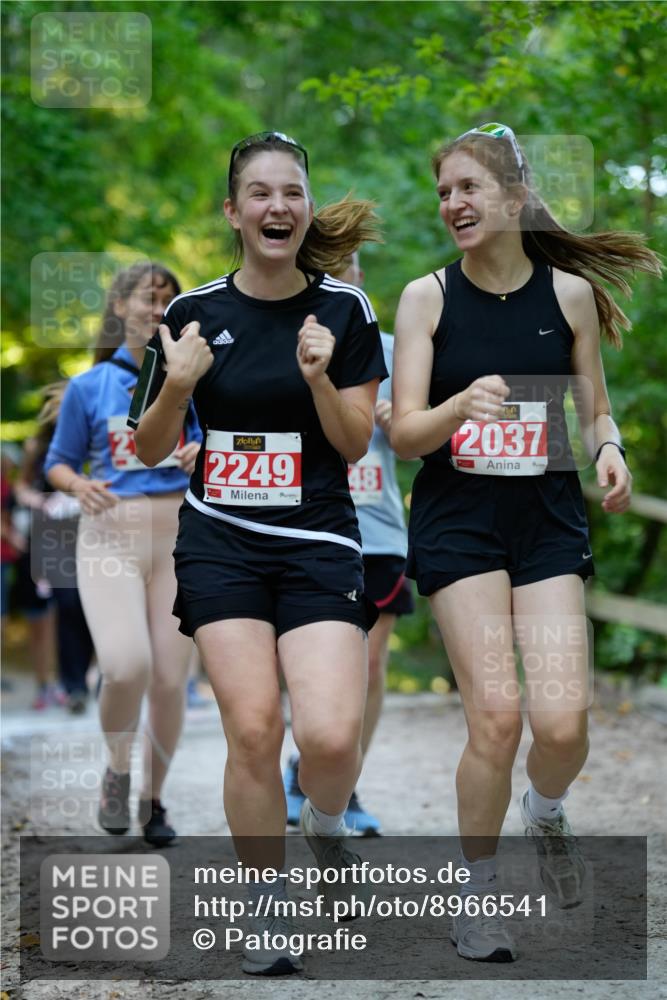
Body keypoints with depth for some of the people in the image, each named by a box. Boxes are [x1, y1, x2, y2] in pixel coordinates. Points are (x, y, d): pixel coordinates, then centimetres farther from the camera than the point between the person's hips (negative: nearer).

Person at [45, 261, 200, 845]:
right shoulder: (89, 387, 4)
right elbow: (58, 463, 11)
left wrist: (203, 458, -9)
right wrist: (80, 486, -11)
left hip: (178, 542, 2)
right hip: (109, 541, -2)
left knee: (170, 681, 0)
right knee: (126, 666, -22)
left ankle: (154, 797, 21)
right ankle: (117, 771, 6)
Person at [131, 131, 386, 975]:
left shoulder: (345, 311, 0)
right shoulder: (194, 312, 2)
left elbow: (355, 445, 1)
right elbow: (150, 449, 8)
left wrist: (319, 378, -16)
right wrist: (176, 383, -11)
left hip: (319, 543, -1)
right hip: (221, 545, 1)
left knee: (329, 736, -15)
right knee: (252, 729, -9)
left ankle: (326, 829, 20)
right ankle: (265, 907, 9)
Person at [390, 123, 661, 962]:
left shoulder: (569, 292, 1)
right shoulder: (427, 297, -3)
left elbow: (596, 406, 12)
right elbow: (403, 434, -7)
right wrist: (462, 405, -27)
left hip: (547, 519, 1)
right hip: (457, 521, -1)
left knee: (561, 722, -11)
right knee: (495, 717, -10)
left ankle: (546, 811, 26)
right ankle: (475, 890, 12)